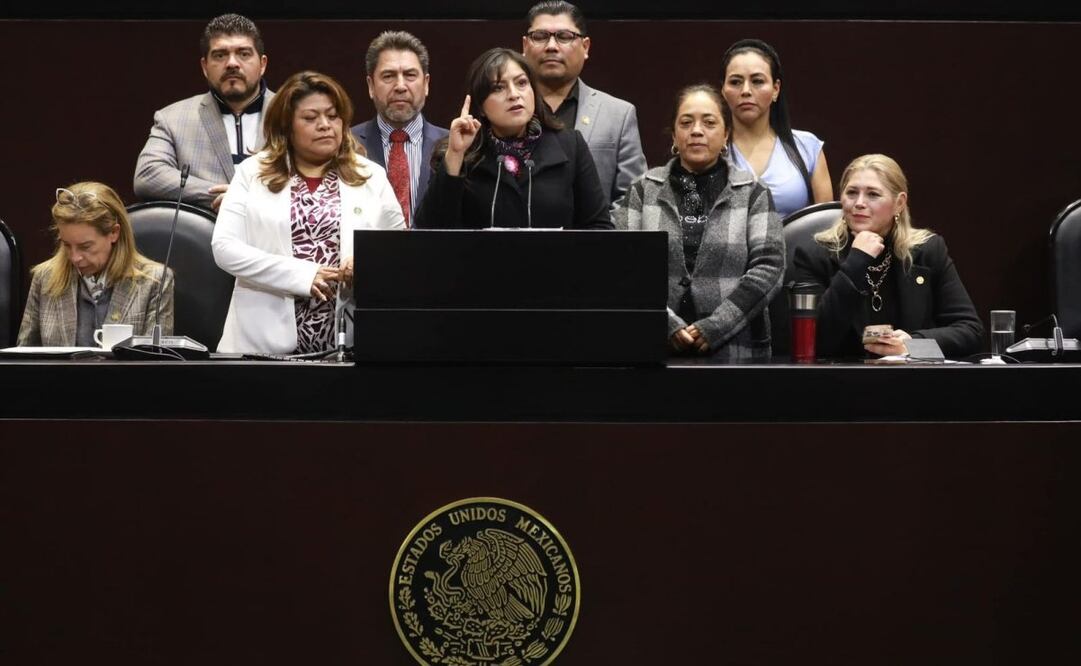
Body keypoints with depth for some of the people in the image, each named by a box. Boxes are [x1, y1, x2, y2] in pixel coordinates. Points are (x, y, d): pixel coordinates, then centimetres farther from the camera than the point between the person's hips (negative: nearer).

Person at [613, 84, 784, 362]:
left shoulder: (753, 194, 7)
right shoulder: (644, 191, 9)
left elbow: (769, 268, -3)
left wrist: (714, 328, -13)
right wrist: (666, 324, -13)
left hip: (736, 349, 0)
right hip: (654, 347, 1)